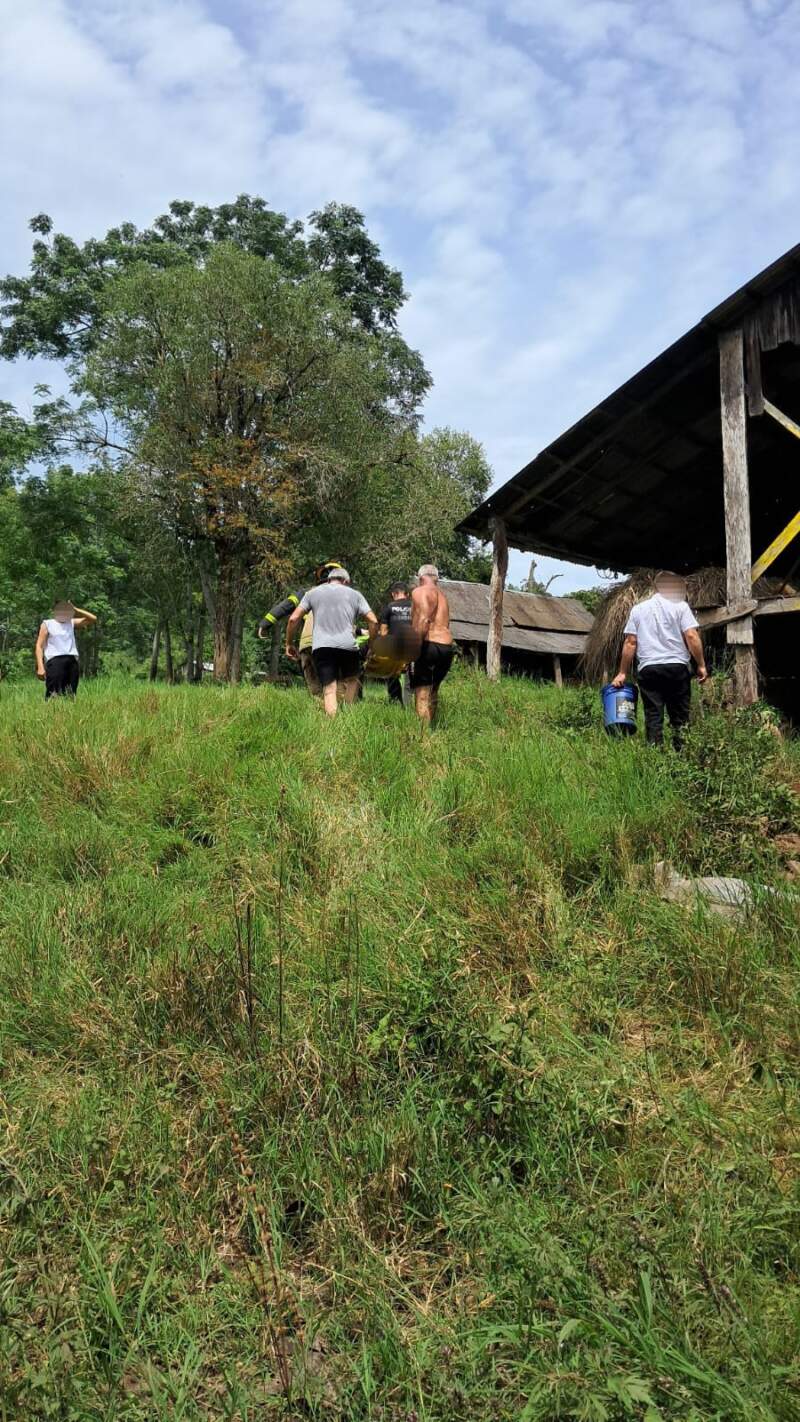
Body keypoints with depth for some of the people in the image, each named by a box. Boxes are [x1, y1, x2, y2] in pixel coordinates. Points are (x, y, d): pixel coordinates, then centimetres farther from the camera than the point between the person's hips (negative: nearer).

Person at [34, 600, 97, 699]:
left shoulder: (71, 623, 22)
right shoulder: (47, 624, 11)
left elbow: (93, 618, 17)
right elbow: (39, 646, 3)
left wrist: (75, 609, 11)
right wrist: (40, 667, -10)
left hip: (72, 661, 4)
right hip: (55, 661, -4)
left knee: (70, 696, 0)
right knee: (53, 696, -14)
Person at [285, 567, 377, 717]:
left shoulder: (312, 593, 20)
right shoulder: (354, 594, 18)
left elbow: (293, 619, 11)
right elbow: (373, 621, 8)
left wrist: (289, 643, 20)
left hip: (321, 646, 0)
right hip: (347, 645, 0)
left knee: (329, 689, -3)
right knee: (351, 679, 20)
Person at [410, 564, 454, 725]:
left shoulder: (419, 592, -1)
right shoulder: (442, 595, 23)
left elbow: (424, 619, -16)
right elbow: (442, 623, 12)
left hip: (429, 645, -8)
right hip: (447, 647, 8)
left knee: (422, 694, -9)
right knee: (433, 692, 17)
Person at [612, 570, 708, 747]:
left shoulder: (638, 608, 12)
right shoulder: (680, 605, 4)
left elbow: (630, 642, 7)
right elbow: (691, 636, -6)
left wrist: (623, 673, 9)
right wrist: (701, 665, 0)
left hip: (648, 669, 2)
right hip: (677, 667, -2)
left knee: (653, 717, 0)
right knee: (680, 716, 4)